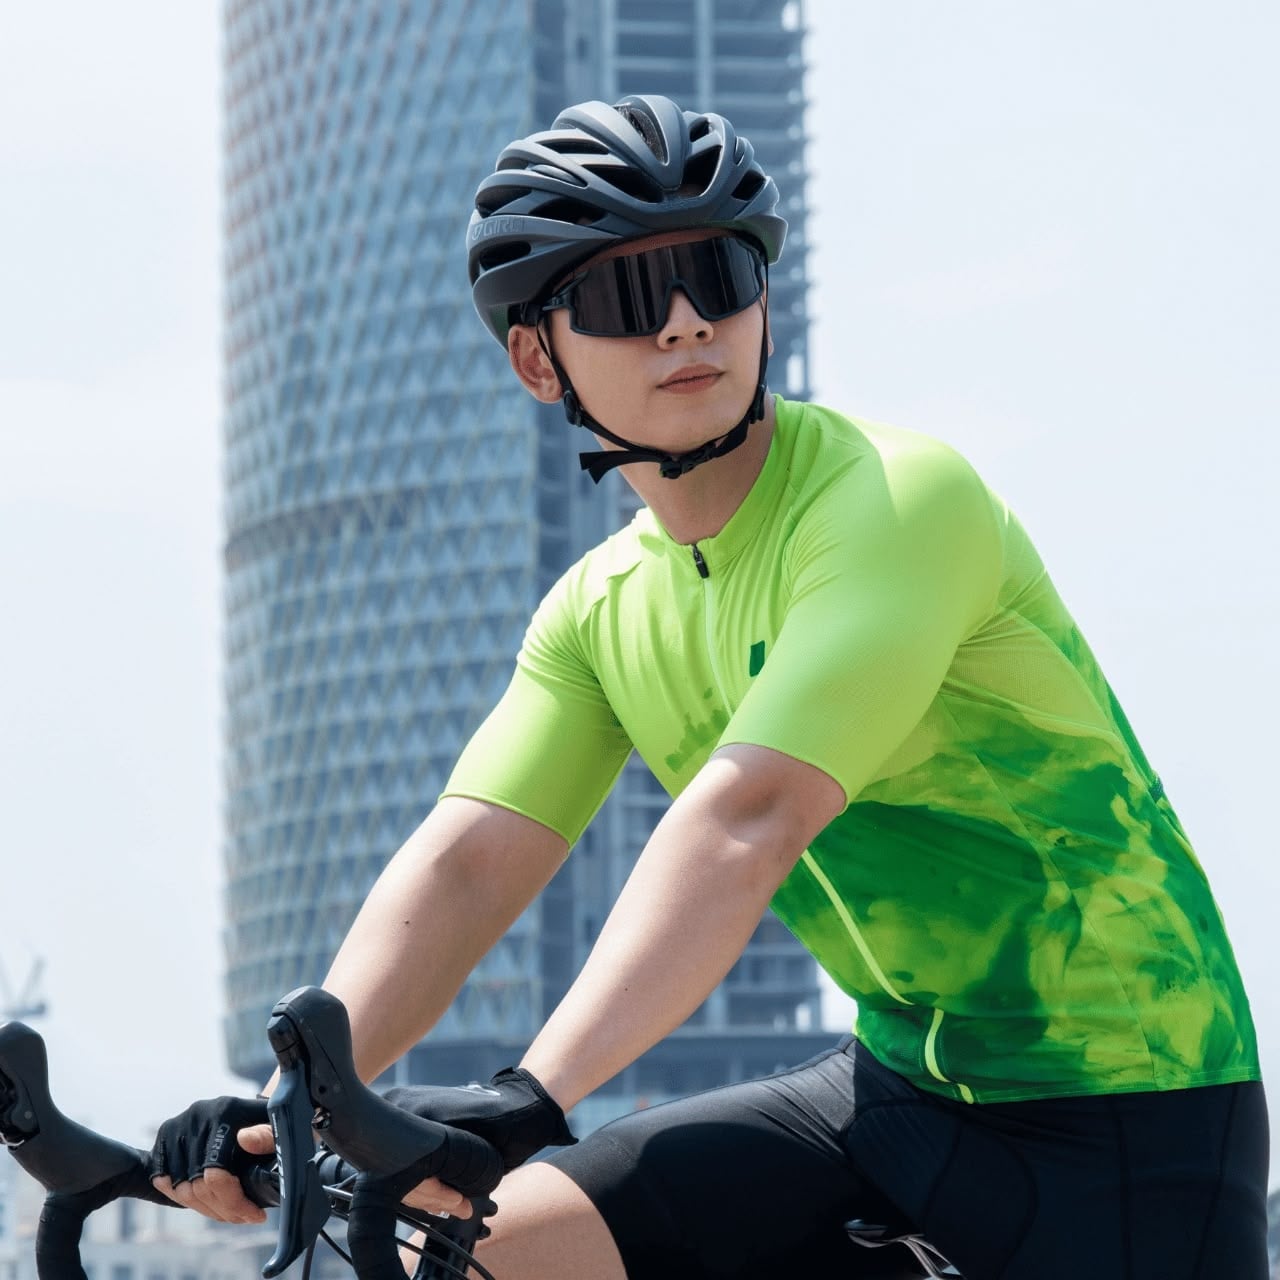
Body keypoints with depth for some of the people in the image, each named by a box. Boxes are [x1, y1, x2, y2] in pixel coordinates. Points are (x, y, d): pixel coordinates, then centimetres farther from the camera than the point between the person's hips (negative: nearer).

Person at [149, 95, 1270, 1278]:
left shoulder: (896, 498, -19)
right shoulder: (603, 612, 5)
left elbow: (748, 820, -31)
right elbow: (462, 865, -5)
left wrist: (531, 1097, -41)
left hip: (1122, 1113, -6)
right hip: (895, 1092, 6)